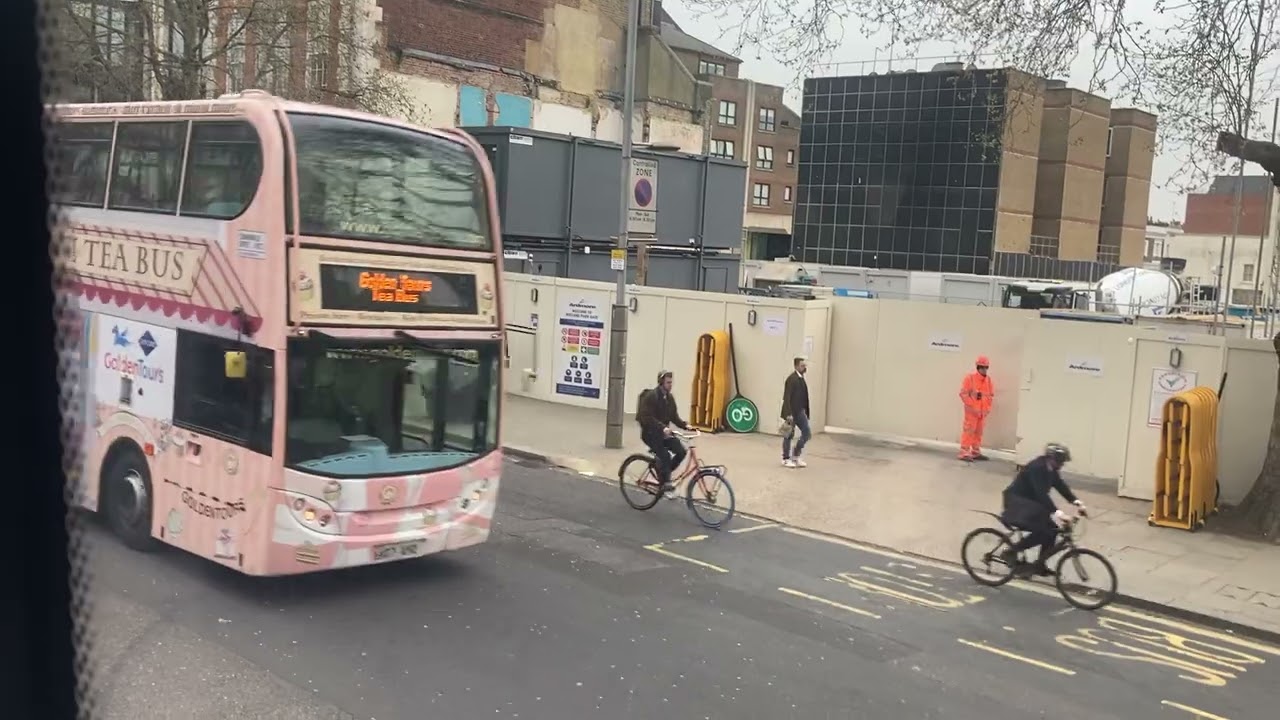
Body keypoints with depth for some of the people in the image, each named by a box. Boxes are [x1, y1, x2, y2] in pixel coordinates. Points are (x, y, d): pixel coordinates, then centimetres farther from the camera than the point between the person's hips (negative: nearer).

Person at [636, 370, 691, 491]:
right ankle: (665, 482, -12)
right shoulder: (651, 396, -16)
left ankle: (663, 474, 8)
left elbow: (674, 416, 8)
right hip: (650, 433, -7)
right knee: (665, 455, -24)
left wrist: (685, 425, -10)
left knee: (681, 451, -10)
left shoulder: (670, 397, 7)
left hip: (663, 432, 7)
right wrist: (662, 427, -36)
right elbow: (647, 417, -25)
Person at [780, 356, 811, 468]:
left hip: (800, 411, 8)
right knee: (789, 435, 3)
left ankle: (795, 456, 17)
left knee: (807, 433, 5)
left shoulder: (801, 378, 11)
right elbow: (787, 398, -19)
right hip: (792, 412, -8)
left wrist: (806, 411, 13)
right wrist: (788, 414, -24)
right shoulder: (791, 379, -15)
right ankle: (786, 459, 15)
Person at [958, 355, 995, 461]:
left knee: (979, 432, 11)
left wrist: (988, 407, 3)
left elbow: (992, 395, 15)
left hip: (983, 411, 6)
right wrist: (972, 407, -15)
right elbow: (963, 394, -12)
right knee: (969, 431, -9)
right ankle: (964, 453, -9)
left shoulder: (988, 379, 10)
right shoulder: (970, 378, -7)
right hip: (972, 411, -6)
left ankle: (976, 452, 20)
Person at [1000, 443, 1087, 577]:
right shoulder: (1036, 468, -26)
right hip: (1016, 501, -9)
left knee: (1052, 527, -1)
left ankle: (1039, 564, 11)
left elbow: (1061, 486, -1)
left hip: (1030, 501, 9)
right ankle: (1010, 552, -9)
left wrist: (1076, 502, -16)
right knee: (1042, 530, -22)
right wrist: (1056, 512, -46)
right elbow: (1041, 494, -35)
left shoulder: (1051, 470, 3)